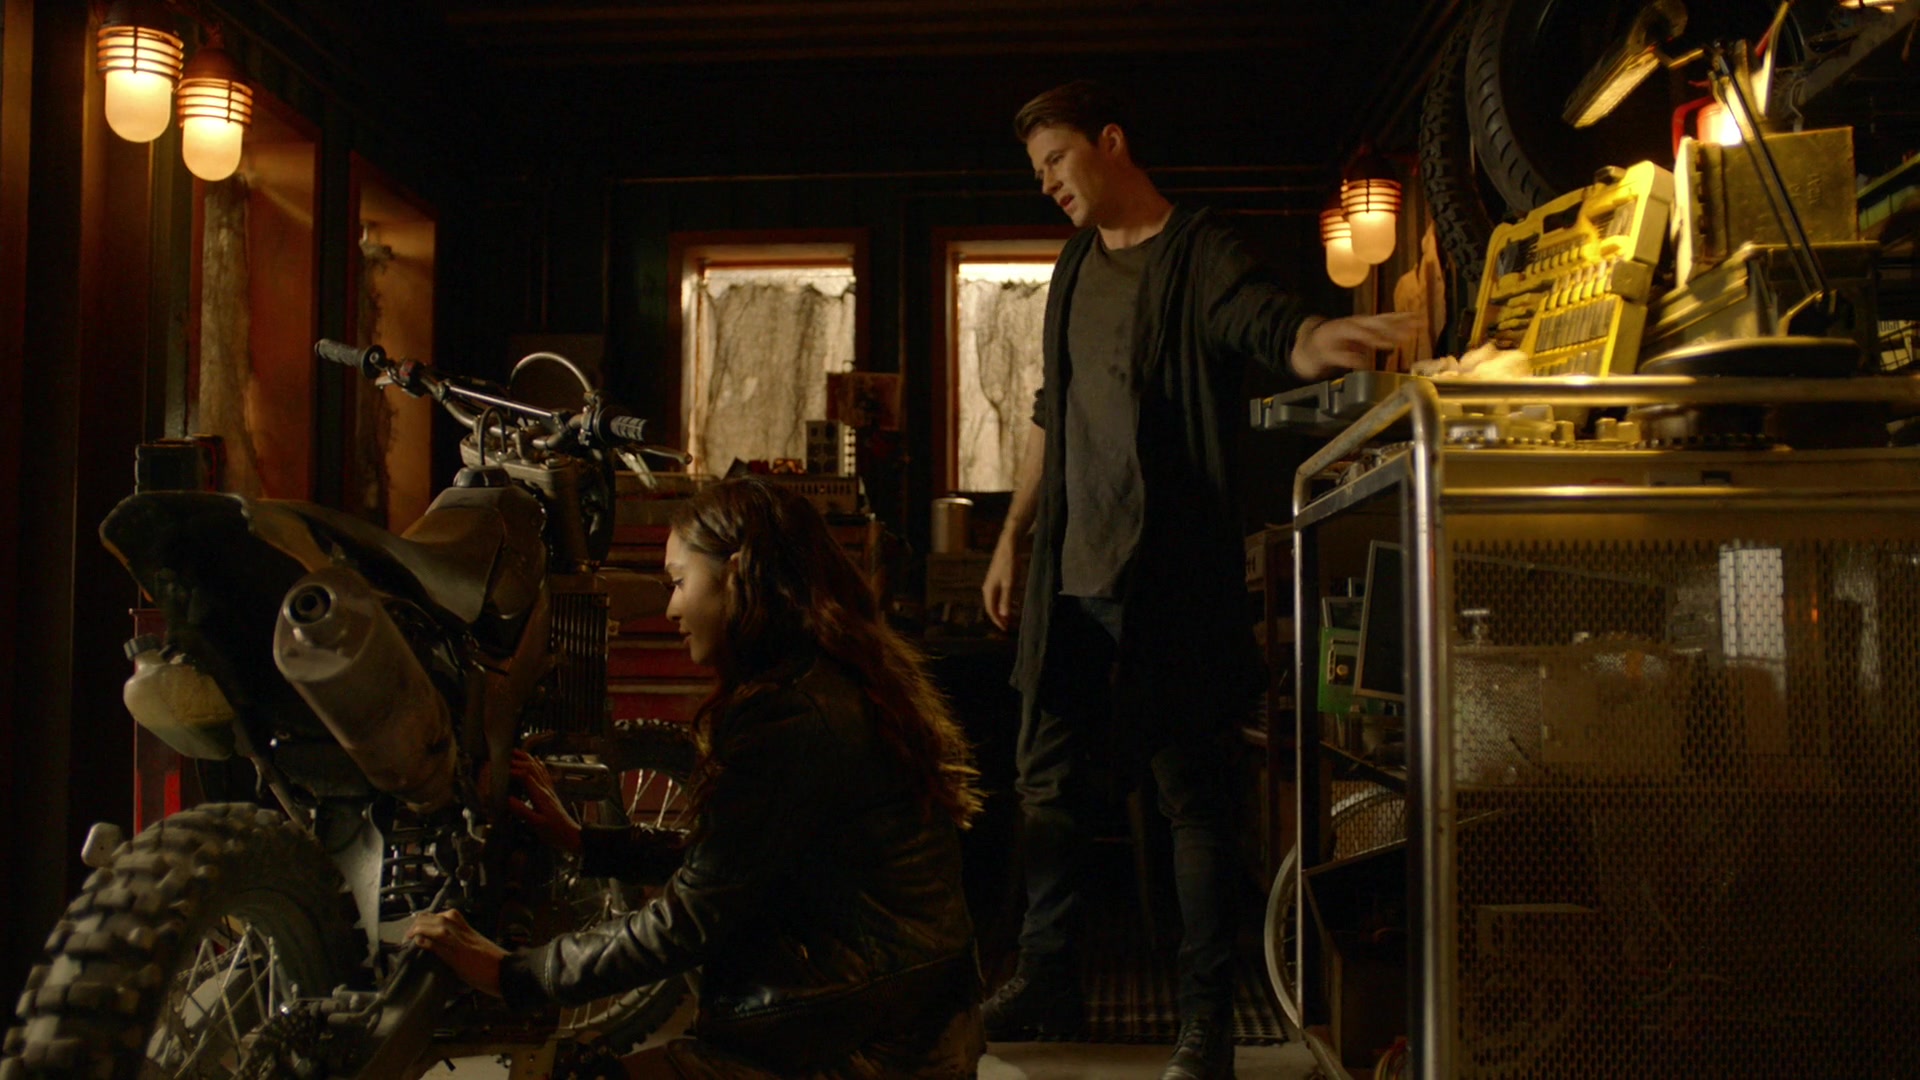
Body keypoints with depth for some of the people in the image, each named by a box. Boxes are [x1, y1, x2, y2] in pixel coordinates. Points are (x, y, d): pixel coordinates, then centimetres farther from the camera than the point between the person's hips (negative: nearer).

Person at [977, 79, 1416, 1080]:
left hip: (1167, 578, -7)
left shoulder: (1200, 254, -6)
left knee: (1192, 791, -1)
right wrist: (1012, 536, 22)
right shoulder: (1076, 268, 16)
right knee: (1046, 780, 13)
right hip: (1071, 575, 8)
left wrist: (1322, 341, -50)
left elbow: (1272, 325, -26)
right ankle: (1044, 981, 28)